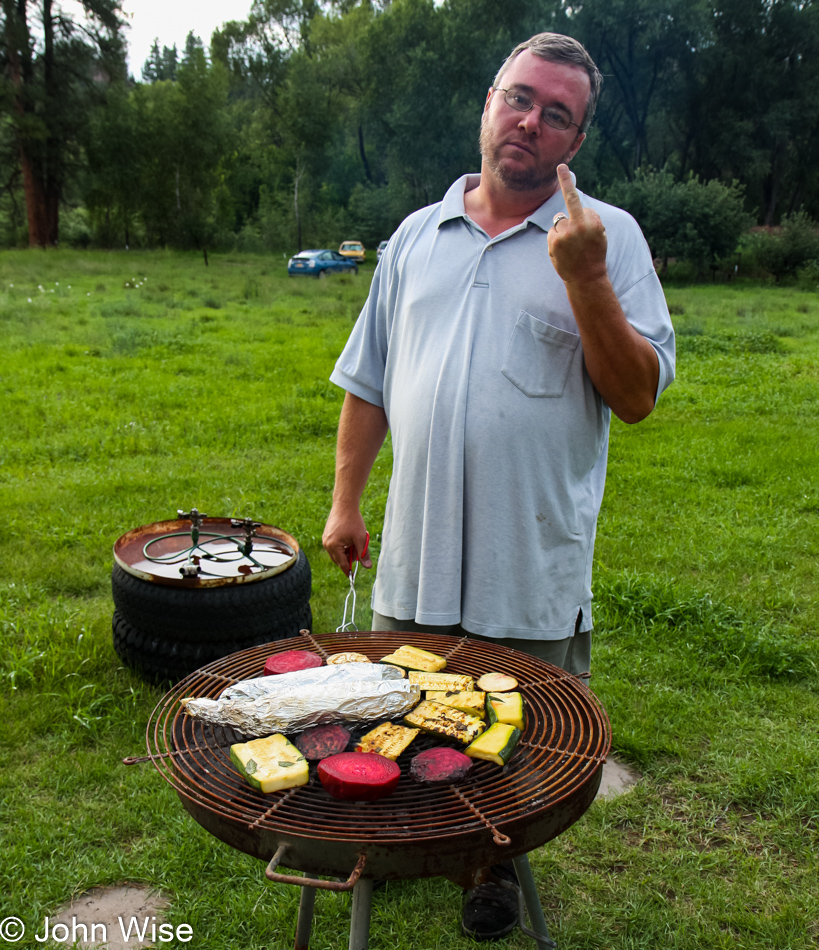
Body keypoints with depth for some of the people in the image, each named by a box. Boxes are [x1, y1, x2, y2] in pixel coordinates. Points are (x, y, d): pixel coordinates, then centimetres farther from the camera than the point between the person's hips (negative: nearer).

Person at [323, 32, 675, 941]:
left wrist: (584, 280, -21)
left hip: (531, 566, -3)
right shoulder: (417, 235, 8)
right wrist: (346, 499, 8)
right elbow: (368, 379, 11)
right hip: (417, 551, 4)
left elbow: (638, 396, -10)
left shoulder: (607, 238, -3)